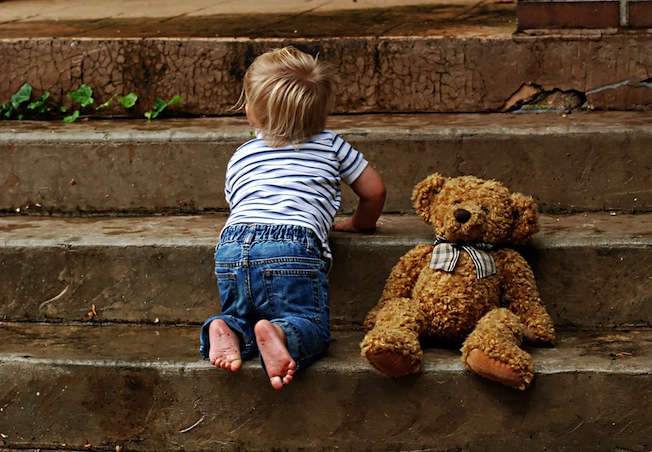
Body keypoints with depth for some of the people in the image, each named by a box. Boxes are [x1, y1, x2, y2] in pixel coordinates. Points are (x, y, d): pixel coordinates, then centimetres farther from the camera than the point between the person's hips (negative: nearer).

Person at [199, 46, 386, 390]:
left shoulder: (240, 158, 27)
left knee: (242, 316, 23)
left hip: (231, 248, 3)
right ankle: (281, 334, -30)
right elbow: (374, 190, 23)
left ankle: (228, 330, -11)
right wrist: (360, 223, 42)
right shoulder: (330, 145, 21)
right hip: (292, 249, -3)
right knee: (312, 327, 3)